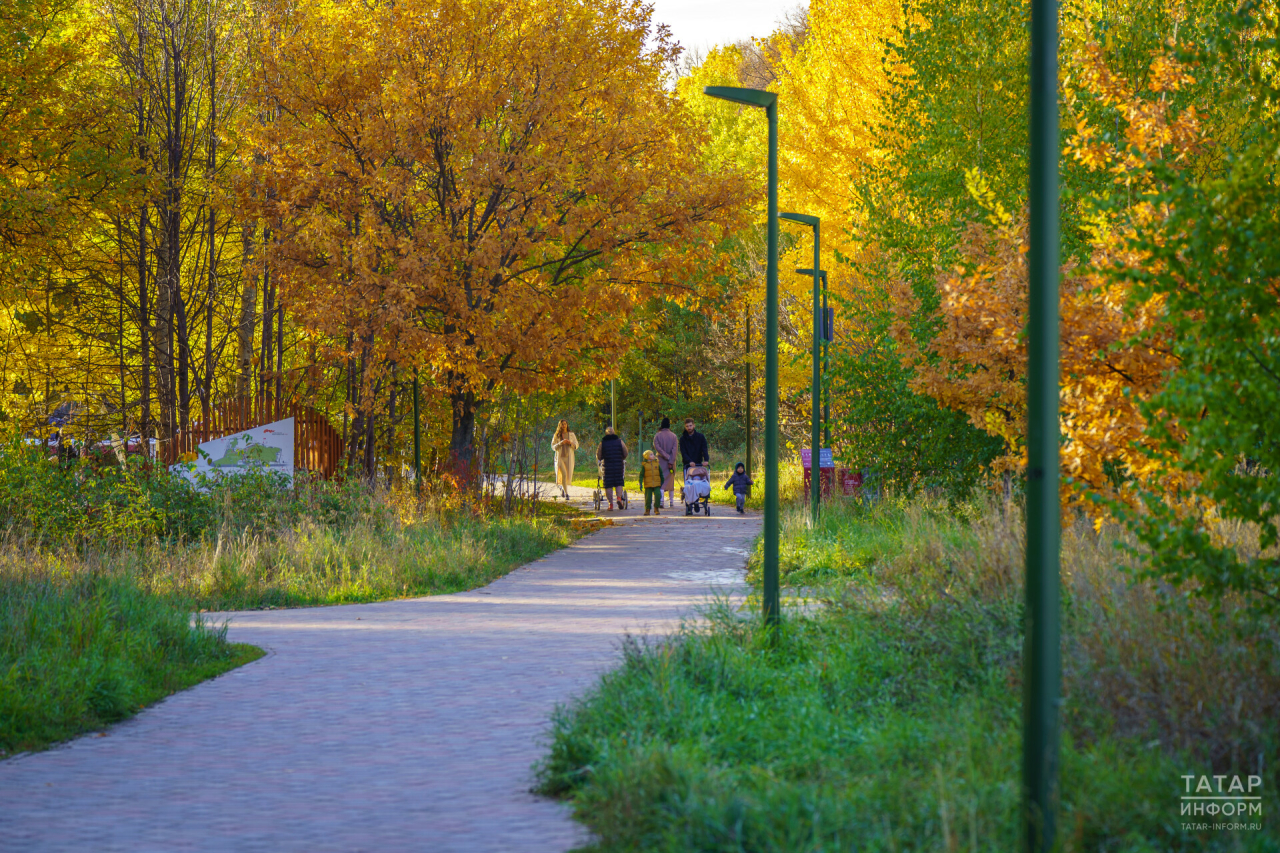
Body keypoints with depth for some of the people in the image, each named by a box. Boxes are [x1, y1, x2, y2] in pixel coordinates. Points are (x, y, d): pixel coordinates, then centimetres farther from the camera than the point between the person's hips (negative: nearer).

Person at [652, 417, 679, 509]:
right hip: (671, 461, 1)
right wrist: (671, 461, -9)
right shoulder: (673, 436, 1)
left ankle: (660, 500, -20)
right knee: (671, 481, 12)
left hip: (661, 461, -1)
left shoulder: (657, 435, -1)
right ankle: (671, 500, 15)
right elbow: (674, 449, -6)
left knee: (661, 481, -5)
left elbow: (657, 447, -12)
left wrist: (666, 456, -10)